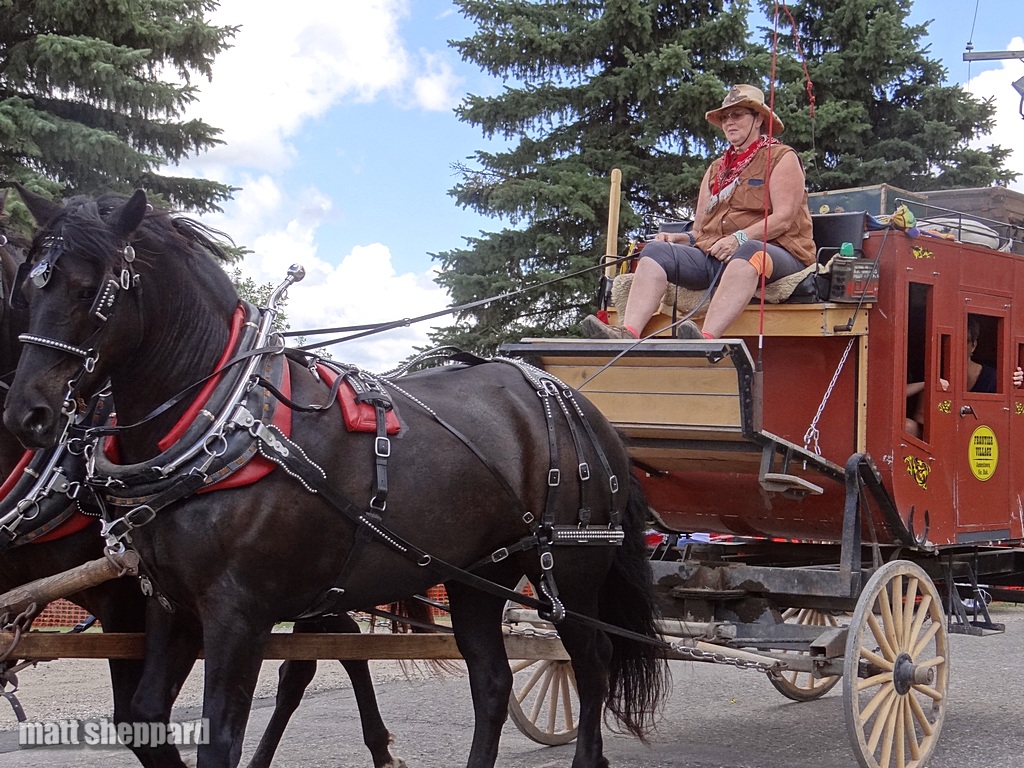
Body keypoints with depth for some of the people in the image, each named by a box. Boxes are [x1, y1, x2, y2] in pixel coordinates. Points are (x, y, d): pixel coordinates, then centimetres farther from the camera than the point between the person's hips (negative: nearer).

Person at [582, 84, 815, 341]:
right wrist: (685, 238, 0)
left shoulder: (782, 158, 8)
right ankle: (628, 333, -39)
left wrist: (740, 238, -19)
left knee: (748, 252, -41)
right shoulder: (716, 169, 27)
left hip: (773, 250, -6)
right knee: (656, 250, -16)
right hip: (712, 256, 6)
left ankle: (707, 338, -60)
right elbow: (701, 227, 23)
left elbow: (784, 219, -6)